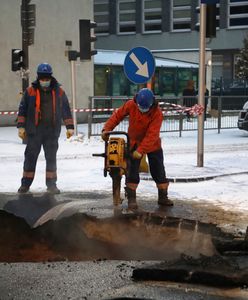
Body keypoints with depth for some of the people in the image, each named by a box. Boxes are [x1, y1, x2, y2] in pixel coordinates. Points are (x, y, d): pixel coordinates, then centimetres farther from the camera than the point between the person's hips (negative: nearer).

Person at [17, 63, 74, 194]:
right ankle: (25, 183, 11)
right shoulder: (30, 91, 2)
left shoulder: (59, 92, 6)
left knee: (51, 158, 6)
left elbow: (66, 110, 10)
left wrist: (70, 127, 5)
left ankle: (51, 184, 15)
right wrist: (21, 126, -1)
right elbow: (22, 109, 5)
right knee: (30, 157, 2)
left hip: (52, 132, 1)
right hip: (34, 131, -1)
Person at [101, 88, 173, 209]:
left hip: (153, 145, -1)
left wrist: (141, 150, -37)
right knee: (132, 172, -4)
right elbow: (117, 115, -5)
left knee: (159, 172, 7)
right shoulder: (131, 105, -17)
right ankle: (131, 198, 1)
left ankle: (163, 197, 19)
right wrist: (107, 129, -16)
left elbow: (152, 135, -31)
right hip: (134, 143, 1)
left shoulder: (157, 113, -26)